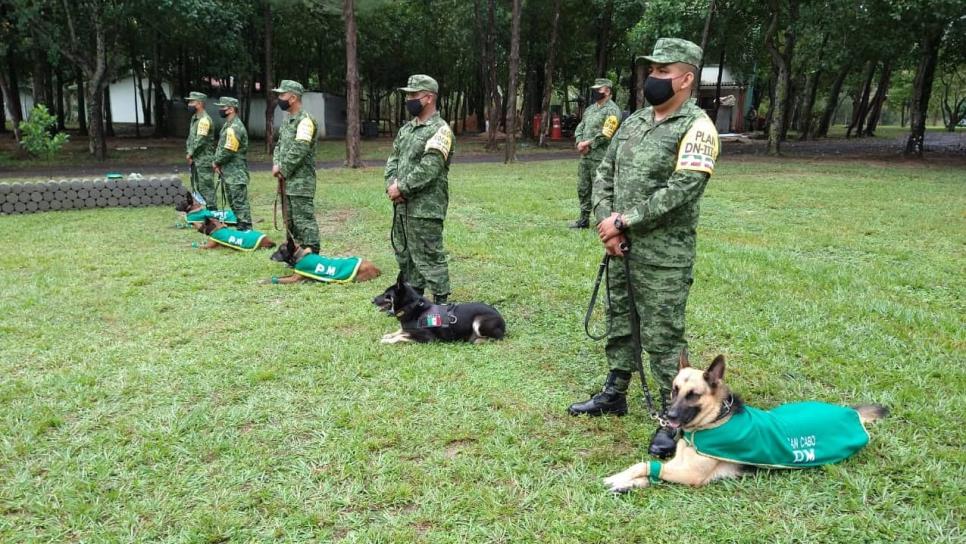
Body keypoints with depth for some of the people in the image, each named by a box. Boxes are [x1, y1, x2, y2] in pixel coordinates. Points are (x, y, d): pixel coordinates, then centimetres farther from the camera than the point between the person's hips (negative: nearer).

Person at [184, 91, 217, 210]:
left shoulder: (204, 120, -15)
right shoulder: (195, 118, 16)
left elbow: (200, 141, -20)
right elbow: (190, 137, 18)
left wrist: (190, 153, -9)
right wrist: (190, 154, 5)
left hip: (204, 161, -10)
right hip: (196, 160, 10)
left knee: (206, 187, -8)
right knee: (198, 187, 16)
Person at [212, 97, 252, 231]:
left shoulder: (235, 128, -18)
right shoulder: (228, 125, 14)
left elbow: (228, 151, -21)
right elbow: (221, 147, 20)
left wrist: (216, 162, -7)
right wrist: (217, 163, 6)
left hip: (236, 173, -11)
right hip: (229, 172, 11)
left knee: (240, 202, -9)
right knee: (233, 202, 16)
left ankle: (246, 229, -6)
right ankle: (240, 226, 24)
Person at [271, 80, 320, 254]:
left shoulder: (305, 120, -14)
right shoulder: (287, 119, 16)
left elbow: (299, 150, -20)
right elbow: (279, 144, 20)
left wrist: (283, 170, -14)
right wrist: (276, 165, 2)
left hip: (300, 181, -9)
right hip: (287, 179, 9)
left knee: (304, 218, -8)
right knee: (290, 219, 16)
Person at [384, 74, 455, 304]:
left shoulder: (440, 130, -12)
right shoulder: (406, 128, 16)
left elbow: (428, 170, -21)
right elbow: (393, 158, 14)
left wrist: (402, 188, -15)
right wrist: (391, 184, -4)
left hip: (425, 207, -9)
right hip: (402, 206, 9)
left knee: (429, 256, -4)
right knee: (404, 253, 17)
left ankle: (440, 301, 5)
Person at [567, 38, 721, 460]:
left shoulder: (696, 128, -12)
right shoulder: (634, 121, 11)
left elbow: (680, 193, -21)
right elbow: (604, 175, 11)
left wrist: (623, 221, -17)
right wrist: (606, 225, -5)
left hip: (663, 256, -7)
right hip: (621, 248, 8)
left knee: (663, 338, -1)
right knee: (619, 325, 19)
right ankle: (614, 393, 36)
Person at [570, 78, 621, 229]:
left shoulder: (612, 110, -10)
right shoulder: (590, 108, 17)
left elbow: (605, 134, -20)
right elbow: (580, 127, 16)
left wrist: (588, 143, -14)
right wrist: (579, 142, -4)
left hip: (600, 157, -9)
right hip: (585, 156, 9)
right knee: (583, 188, 14)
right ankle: (584, 219, 25)